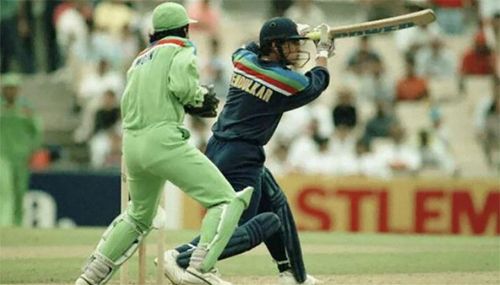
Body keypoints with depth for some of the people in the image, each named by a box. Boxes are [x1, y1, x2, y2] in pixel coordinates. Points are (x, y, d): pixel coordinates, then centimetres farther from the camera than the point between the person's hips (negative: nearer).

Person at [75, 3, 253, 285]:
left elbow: (128, 105, 20)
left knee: (140, 216, 28)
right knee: (225, 200, -9)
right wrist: (201, 97, 6)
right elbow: (181, 85, -15)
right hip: (163, 140, -8)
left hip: (132, 145, 8)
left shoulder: (140, 60, 25)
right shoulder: (181, 49, 4)